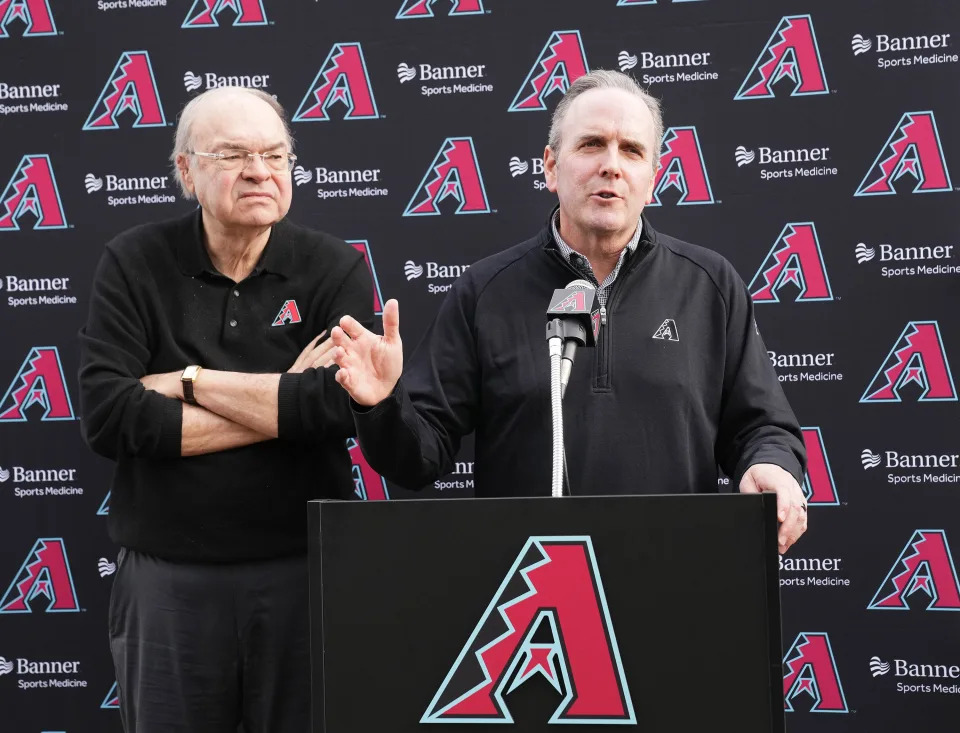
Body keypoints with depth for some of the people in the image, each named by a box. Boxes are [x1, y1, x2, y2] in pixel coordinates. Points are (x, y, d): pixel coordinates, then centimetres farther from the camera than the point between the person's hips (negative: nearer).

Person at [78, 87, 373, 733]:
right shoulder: (134, 266, 0)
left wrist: (190, 381, -11)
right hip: (168, 579, 1)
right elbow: (105, 417, -13)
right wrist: (283, 402, -12)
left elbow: (343, 405, -17)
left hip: (301, 574, 0)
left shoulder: (335, 269, -1)